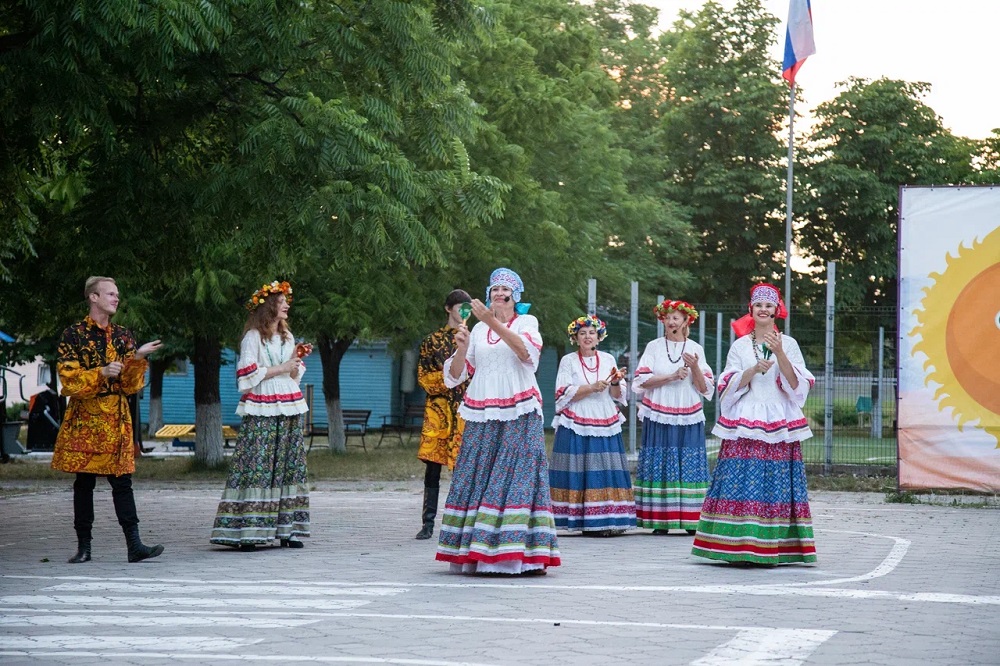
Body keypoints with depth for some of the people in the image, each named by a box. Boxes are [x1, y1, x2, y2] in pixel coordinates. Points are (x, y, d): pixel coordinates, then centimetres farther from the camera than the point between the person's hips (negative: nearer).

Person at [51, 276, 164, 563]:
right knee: (84, 482, 3)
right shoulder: (74, 335, -1)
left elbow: (131, 385, 9)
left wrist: (136, 358, -8)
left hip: (117, 418, 3)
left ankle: (134, 545, -6)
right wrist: (101, 373, -18)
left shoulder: (123, 336, 12)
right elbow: (68, 379, -7)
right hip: (85, 417, -3)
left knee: (122, 481, -1)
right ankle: (84, 546, 9)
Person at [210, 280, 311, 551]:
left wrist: (297, 361, 2)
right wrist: (281, 368, -11)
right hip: (262, 413, -7)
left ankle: (286, 530, 6)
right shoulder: (253, 336, -3)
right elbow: (247, 374, -12)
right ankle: (246, 532, -12)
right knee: (256, 468, -11)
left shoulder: (287, 336, 19)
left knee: (289, 466, 4)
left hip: (288, 411, 7)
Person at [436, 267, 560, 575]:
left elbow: (526, 351, -15)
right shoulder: (478, 330, 17)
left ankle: (525, 553, -12)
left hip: (518, 415, -4)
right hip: (482, 417, 4)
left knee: (518, 477, -11)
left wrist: (494, 322, -24)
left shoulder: (527, 322, 7)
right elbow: (457, 374, 15)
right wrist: (461, 348, -5)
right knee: (477, 478, -1)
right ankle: (477, 551, 1)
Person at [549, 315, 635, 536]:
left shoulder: (608, 359, 13)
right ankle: (588, 523, -8)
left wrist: (616, 383, -11)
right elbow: (564, 395, -5)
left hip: (606, 425, 3)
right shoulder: (568, 361, 4)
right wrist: (592, 388, -14)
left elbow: (618, 395, 11)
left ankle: (609, 520, -3)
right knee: (582, 473, -8)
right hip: (577, 426, -3)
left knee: (608, 472, -4)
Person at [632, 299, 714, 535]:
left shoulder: (696, 349, 9)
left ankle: (691, 520, 0)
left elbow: (705, 388, 5)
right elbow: (641, 381, -3)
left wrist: (695, 368, -12)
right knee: (659, 467, -4)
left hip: (689, 419, 1)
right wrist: (672, 376, -11)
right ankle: (660, 521, -2)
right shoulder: (654, 347, 6)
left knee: (689, 467, -2)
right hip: (658, 418, -1)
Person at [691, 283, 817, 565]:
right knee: (743, 484, -7)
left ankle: (772, 547, -3)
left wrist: (779, 354, -12)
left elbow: (797, 386, 0)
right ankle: (740, 548, -5)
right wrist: (754, 369, -13)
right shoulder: (740, 346, 11)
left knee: (775, 487, -5)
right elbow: (729, 387, 3)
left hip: (779, 426, 0)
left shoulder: (788, 344, 9)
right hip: (744, 425, 0)